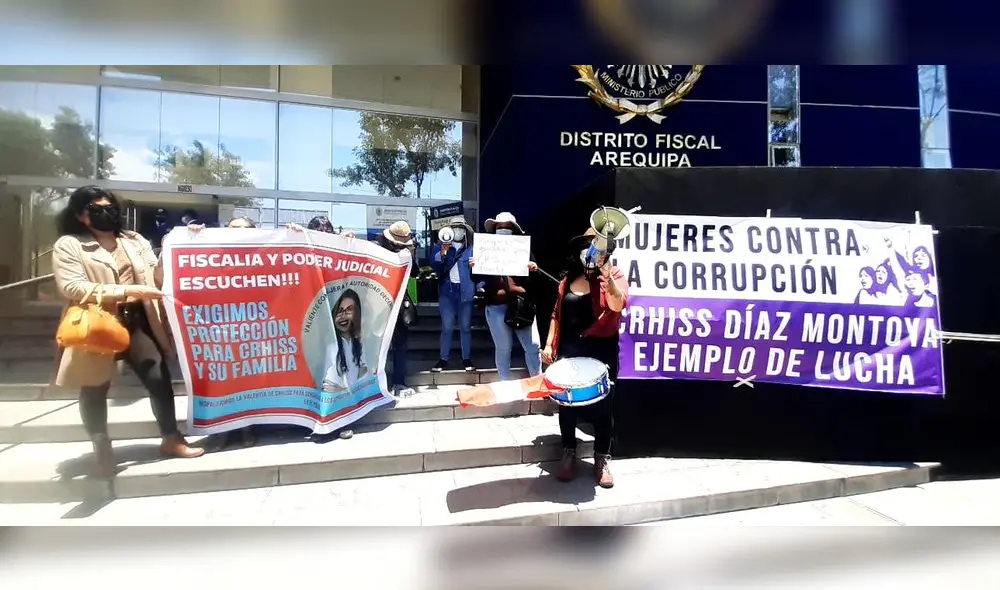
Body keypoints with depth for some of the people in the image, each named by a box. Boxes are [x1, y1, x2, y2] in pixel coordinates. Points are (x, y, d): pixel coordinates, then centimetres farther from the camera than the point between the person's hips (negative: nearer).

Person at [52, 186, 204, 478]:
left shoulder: (134, 241, 13)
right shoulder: (68, 245, -2)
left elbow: (159, 275, 8)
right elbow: (71, 288, -16)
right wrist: (128, 291, -23)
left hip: (135, 323, 3)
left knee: (159, 378, 0)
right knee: (95, 390, 10)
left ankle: (171, 438, 14)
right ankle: (101, 449, 27)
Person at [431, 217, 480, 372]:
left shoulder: (472, 249, 7)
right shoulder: (441, 247, 9)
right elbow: (434, 265, -5)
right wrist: (443, 251, -18)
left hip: (465, 291, 0)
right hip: (447, 291, 0)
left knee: (465, 327, 6)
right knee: (447, 327, 1)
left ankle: (467, 359, 14)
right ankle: (443, 359, 9)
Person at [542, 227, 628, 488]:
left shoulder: (613, 275, -4)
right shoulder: (568, 279, 8)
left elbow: (618, 305, -24)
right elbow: (557, 314, 12)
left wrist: (606, 277, -36)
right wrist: (549, 344, 6)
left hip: (601, 351, -3)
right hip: (569, 350, 4)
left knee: (602, 405, 6)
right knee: (566, 402, 10)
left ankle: (602, 460, 23)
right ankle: (569, 455, 28)